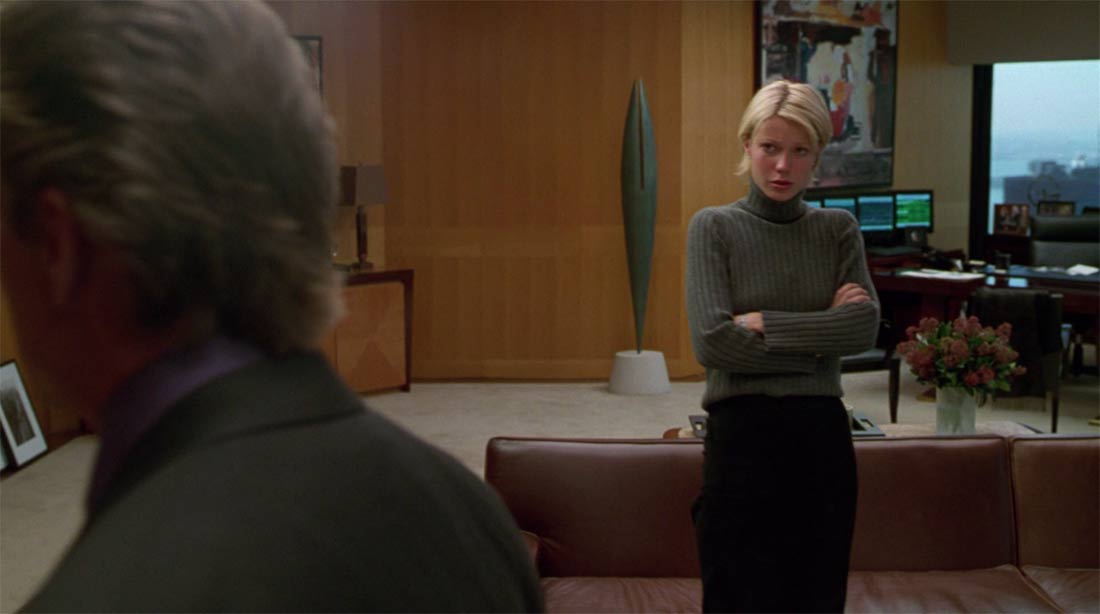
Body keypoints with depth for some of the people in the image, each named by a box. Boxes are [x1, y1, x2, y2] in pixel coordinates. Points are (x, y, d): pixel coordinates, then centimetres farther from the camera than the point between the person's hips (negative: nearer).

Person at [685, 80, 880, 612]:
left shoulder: (839, 229, 7)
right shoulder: (714, 226, -2)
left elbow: (865, 327, -7)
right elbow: (711, 341, -14)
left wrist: (764, 324, -13)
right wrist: (821, 335, -10)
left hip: (822, 434, 3)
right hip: (743, 434, -3)